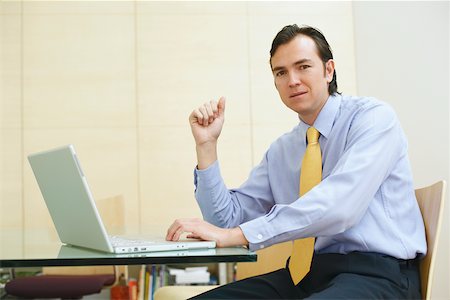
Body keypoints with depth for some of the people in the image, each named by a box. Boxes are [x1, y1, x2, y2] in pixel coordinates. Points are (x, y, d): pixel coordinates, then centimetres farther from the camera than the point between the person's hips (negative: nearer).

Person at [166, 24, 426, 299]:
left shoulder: (374, 117, -7)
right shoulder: (280, 152, 13)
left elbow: (338, 206, -23)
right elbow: (227, 219, 10)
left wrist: (236, 235, -24)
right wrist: (207, 144, 1)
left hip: (377, 273, -5)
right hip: (310, 271, 5)